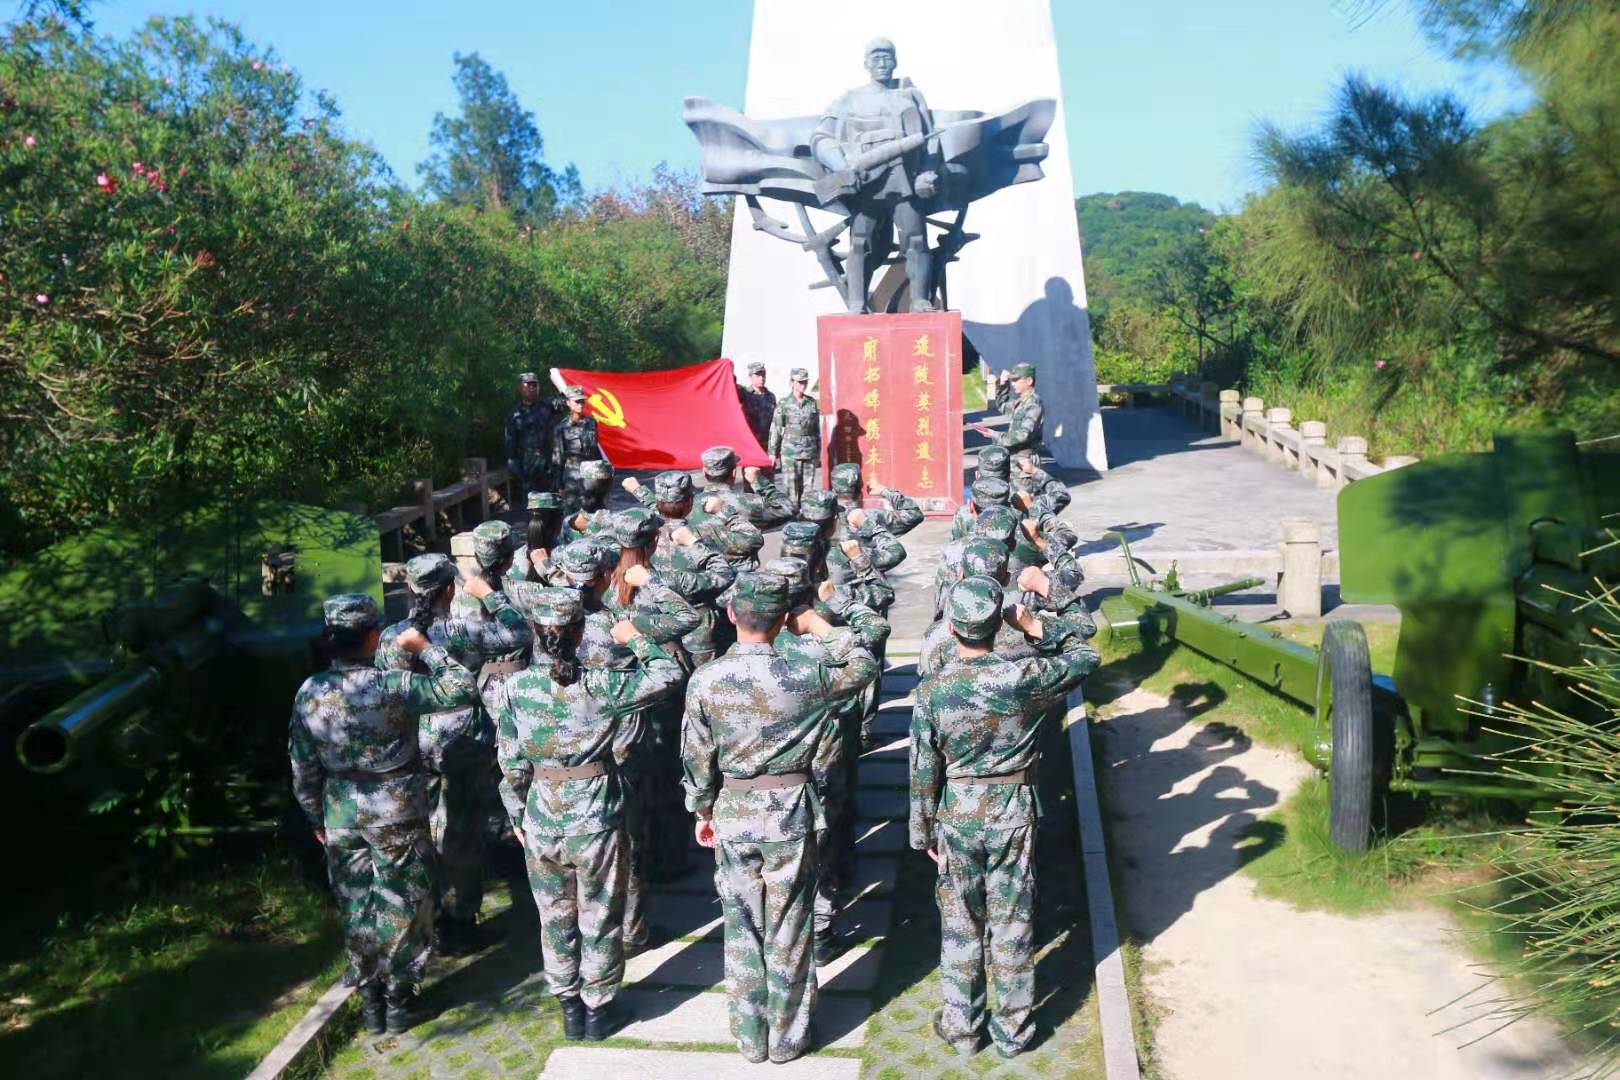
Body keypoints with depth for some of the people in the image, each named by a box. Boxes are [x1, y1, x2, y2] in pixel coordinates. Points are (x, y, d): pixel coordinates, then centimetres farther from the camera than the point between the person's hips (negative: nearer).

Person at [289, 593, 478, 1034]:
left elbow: (303, 767, 3)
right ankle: (399, 998, 22)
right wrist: (424, 646, -10)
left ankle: (370, 999, 28)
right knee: (401, 905, 11)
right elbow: (463, 688, -19)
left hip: (341, 813, 4)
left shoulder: (309, 692, -6)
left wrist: (316, 818, 15)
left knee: (356, 907, 17)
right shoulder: (391, 687, -22)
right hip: (396, 812, -4)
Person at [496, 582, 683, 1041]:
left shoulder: (519, 687, -9)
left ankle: (568, 1005, 33)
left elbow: (512, 765, -3)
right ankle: (598, 1006, 28)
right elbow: (667, 675, -10)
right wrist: (634, 637, 2)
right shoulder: (601, 684, -17)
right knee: (600, 918, 15)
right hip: (597, 821, -2)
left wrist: (517, 818, 10)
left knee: (555, 916, 20)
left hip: (541, 820, 3)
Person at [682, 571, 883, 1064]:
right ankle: (787, 1038, 26)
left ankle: (750, 1037, 28)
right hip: (790, 814, -1)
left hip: (732, 815, 1)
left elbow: (697, 759, -3)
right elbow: (864, 666, 1)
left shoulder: (705, 680, -11)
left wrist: (703, 812, 11)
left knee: (742, 930, 16)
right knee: (788, 933, 13)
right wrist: (820, 625, 3)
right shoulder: (801, 676, -16)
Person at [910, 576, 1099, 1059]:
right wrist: (1037, 628, 0)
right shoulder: (1024, 677, -17)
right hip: (1013, 814, 1)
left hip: (957, 816, 0)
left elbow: (924, 771, -9)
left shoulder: (932, 690, -17)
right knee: (1012, 923, 14)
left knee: (960, 924, 15)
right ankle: (1013, 1030, 27)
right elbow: (1084, 656, 3)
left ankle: (961, 1028, 27)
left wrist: (922, 833, 3)